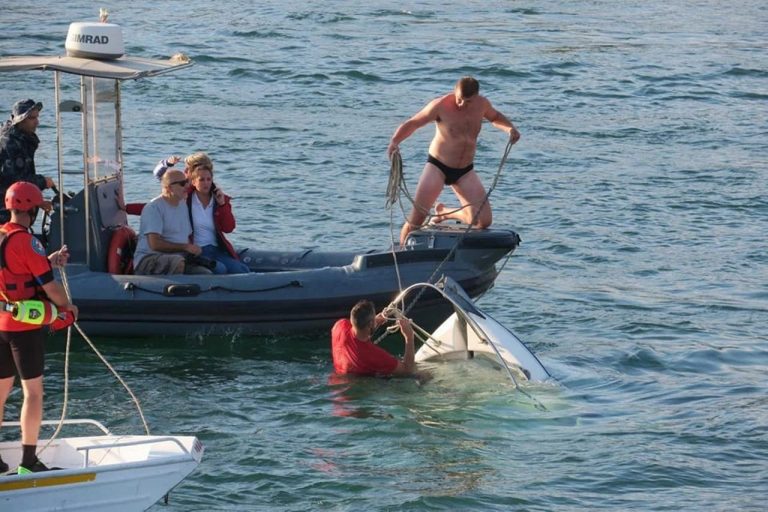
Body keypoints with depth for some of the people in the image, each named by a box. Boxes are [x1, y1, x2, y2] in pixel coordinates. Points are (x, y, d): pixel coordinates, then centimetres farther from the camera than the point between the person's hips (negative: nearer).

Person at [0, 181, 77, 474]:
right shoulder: (25, 241, -16)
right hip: (26, 325, -8)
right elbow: (48, 285, -14)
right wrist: (68, 307, 2)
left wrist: (49, 261, 20)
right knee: (33, 391, -1)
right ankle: (28, 460, -1)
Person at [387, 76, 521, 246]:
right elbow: (412, 123, -10)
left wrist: (510, 128, -1)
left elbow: (495, 117, 20)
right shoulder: (441, 106, -16)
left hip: (465, 171, 4)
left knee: (484, 221, -7)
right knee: (416, 217, -18)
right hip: (437, 167, -4)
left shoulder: (482, 104, -3)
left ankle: (445, 212, 20)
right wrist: (395, 141, -28)